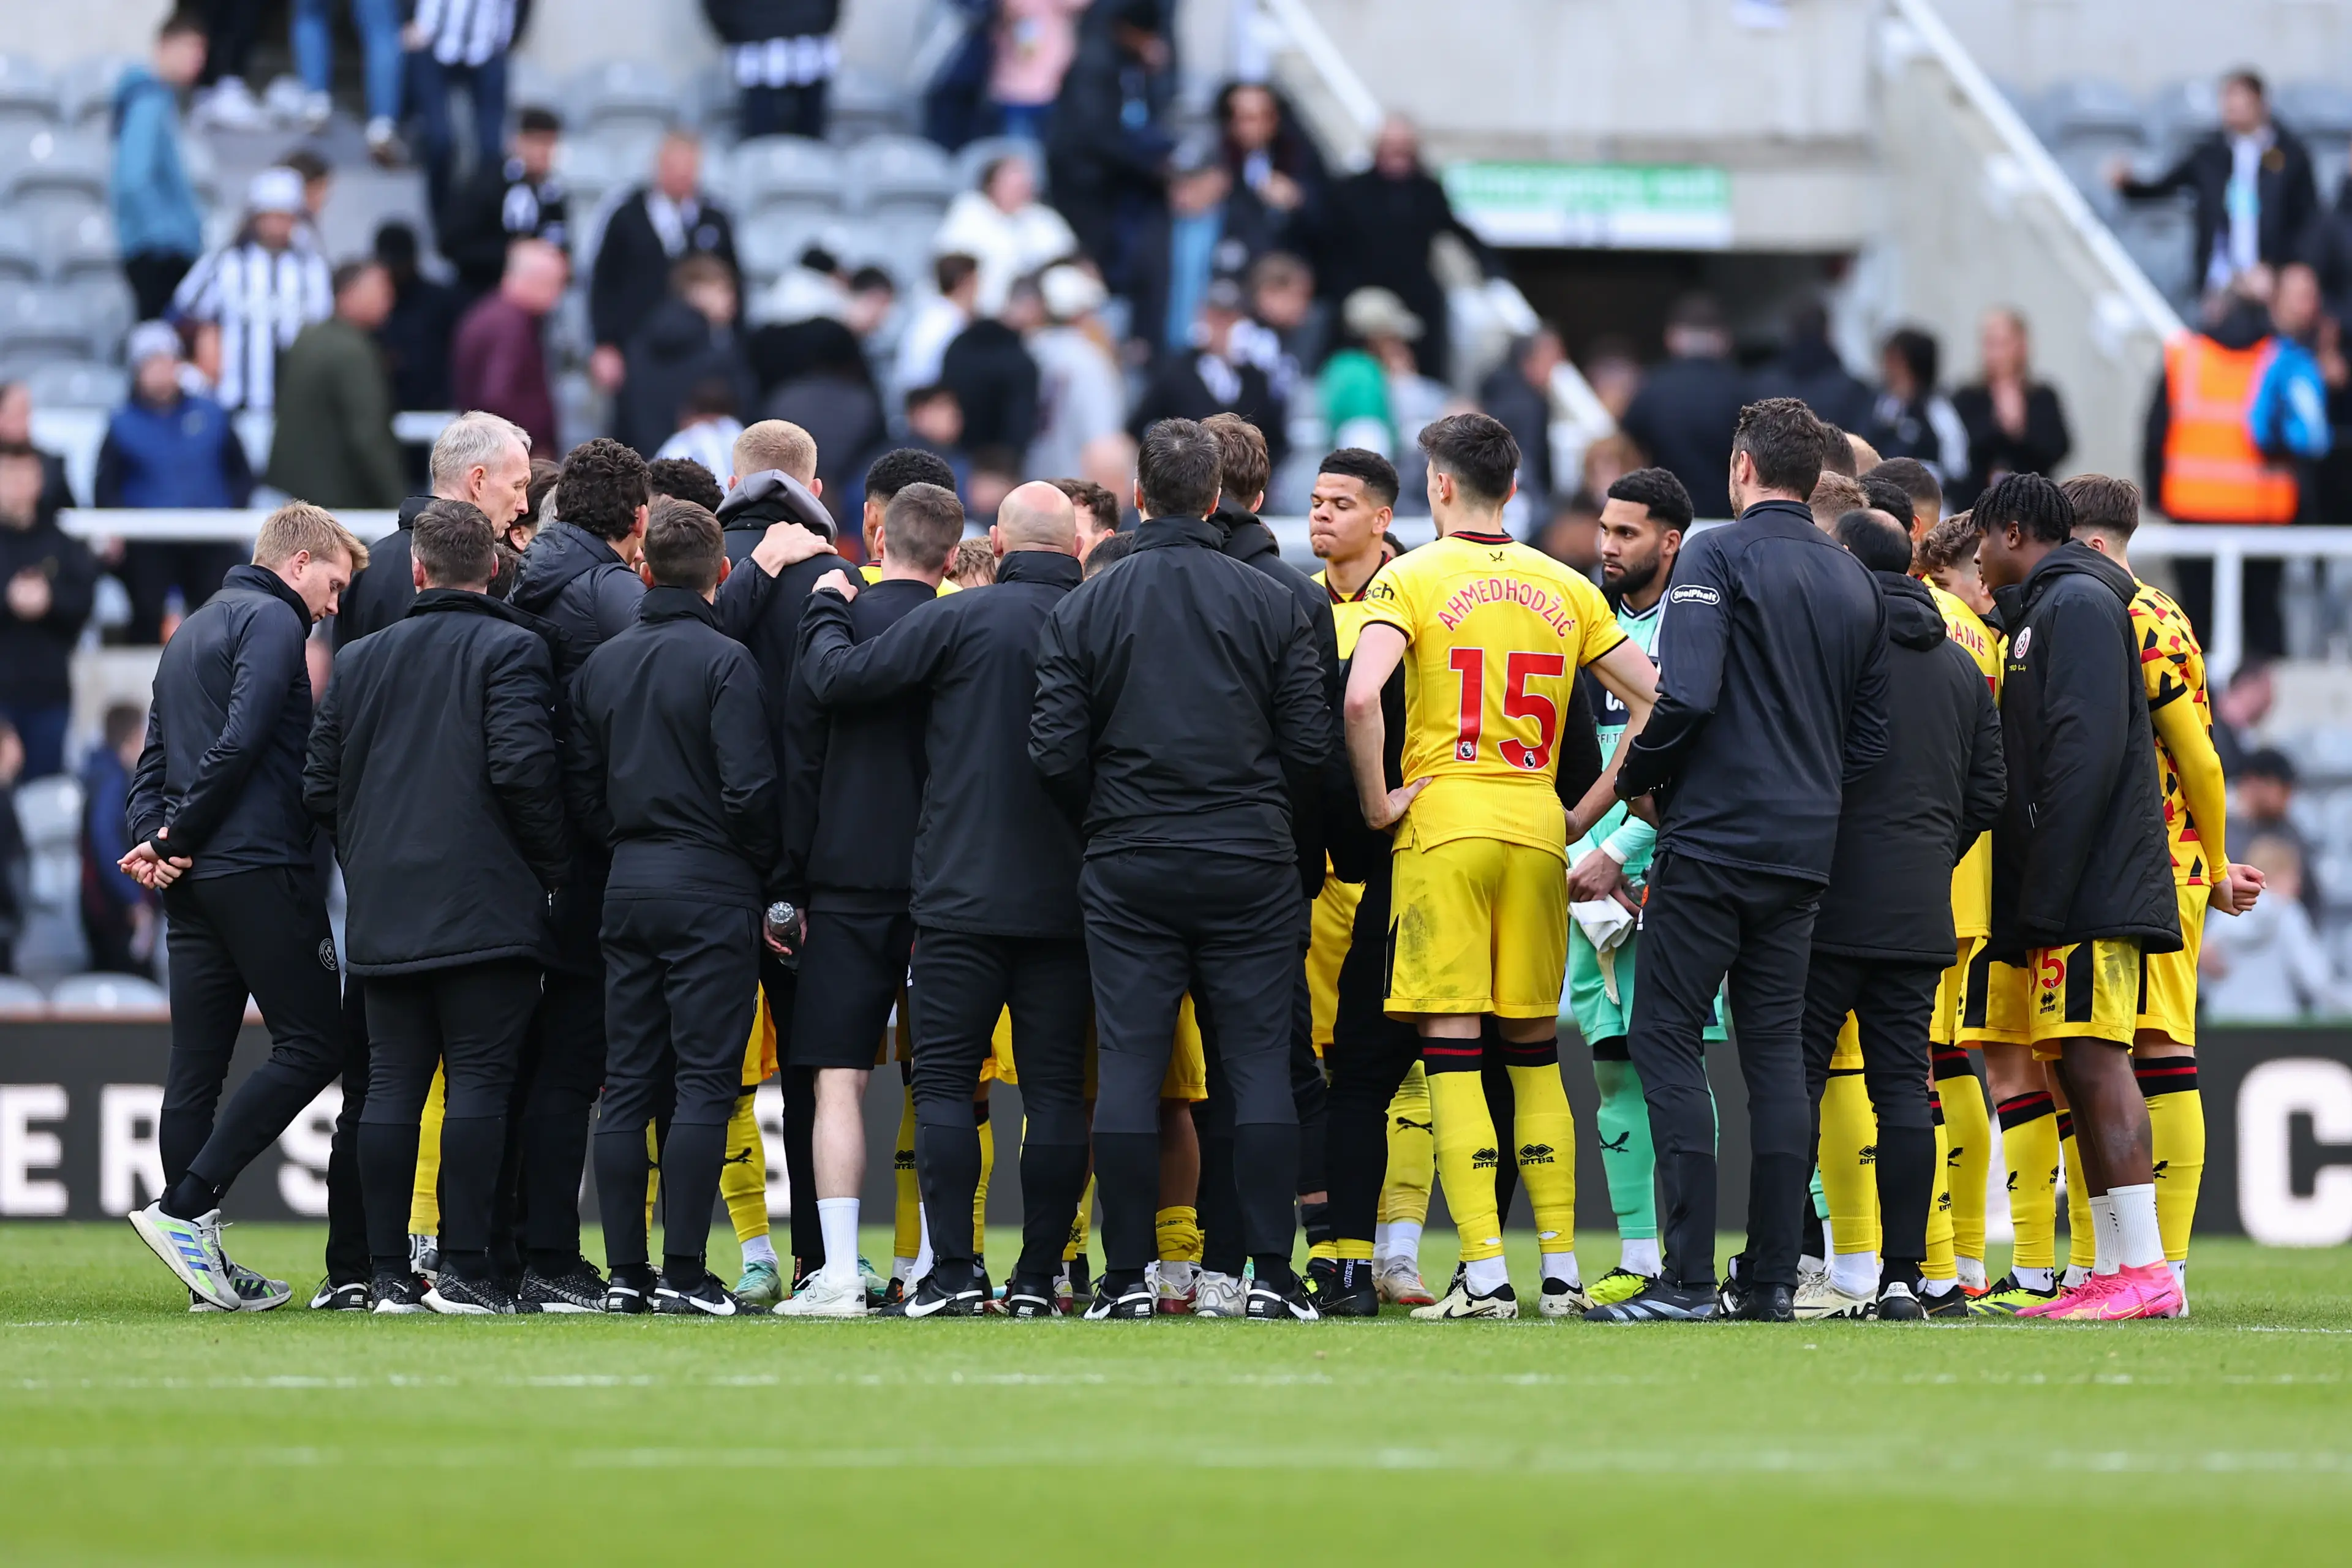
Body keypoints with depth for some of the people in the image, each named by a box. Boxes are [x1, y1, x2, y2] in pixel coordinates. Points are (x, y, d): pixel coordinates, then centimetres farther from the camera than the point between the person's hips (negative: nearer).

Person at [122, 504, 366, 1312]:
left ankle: (201, 1257, 4)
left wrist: (153, 840, 3)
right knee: (312, 1045, -6)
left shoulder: (192, 632, 24)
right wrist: (178, 837, -9)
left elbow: (155, 761, 18)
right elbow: (240, 742, -17)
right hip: (261, 868, -9)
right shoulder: (271, 622, -5)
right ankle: (186, 1205, -15)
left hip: (194, 882, 9)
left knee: (197, 1068, 6)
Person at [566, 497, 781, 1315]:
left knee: (627, 1084, 8)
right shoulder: (724, 662, -10)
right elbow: (748, 787, -16)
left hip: (627, 884, 6)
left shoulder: (602, 664, 9)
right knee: (703, 1079, -5)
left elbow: (579, 787, 8)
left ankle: (625, 1270, 7)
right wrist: (765, 873, -1)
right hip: (709, 888, -6)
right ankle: (683, 1270, -11)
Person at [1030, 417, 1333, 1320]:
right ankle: (1271, 1273, -3)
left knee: (1129, 1065, 2)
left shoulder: (1084, 611, 0)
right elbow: (1312, 745, -1)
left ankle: (1127, 1278, 0)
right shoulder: (1270, 604, -1)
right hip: (1251, 867, 0)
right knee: (1260, 1061, 2)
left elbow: (1055, 753, -3)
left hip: (1128, 871, 0)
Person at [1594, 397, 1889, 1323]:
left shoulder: (1717, 558, -8)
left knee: (1666, 1037, -3)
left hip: (1714, 839, -6)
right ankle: (1772, 1277, 7)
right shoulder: (1854, 582, 13)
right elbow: (1870, 736, 15)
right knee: (1775, 1048, 10)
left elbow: (1685, 695, -18)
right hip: (1806, 849, 6)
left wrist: (1636, 780, -2)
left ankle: (1688, 1277, -10)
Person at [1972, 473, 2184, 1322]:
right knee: (2082, 1070, 8)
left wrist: (2046, 892, -21)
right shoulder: (2045, 610, 23)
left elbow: (2087, 751, -19)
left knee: (2092, 1061, -14)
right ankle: (2113, 1271, 8)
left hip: (2090, 896, -10)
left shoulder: (2076, 603, -8)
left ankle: (2145, 1269, -18)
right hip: (2069, 900, 10)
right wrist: (2030, 899, 18)